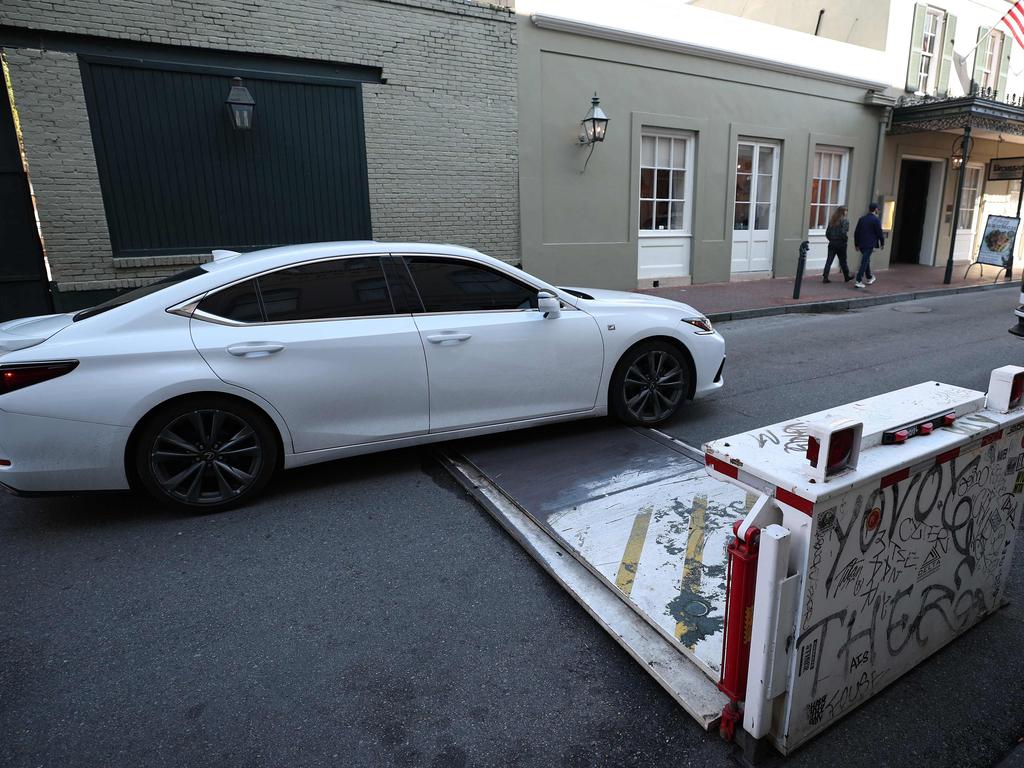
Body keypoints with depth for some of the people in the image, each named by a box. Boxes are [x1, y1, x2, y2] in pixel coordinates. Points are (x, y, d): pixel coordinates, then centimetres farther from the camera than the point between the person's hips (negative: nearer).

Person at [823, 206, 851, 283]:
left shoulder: (832, 220, 5)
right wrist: (846, 238, -1)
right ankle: (847, 276, 27)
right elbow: (844, 233, -19)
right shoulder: (845, 220, -10)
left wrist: (831, 239, 15)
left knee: (829, 261, 0)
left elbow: (827, 232, 6)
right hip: (841, 244, -4)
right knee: (843, 261, 10)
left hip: (832, 243, 4)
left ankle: (825, 277, -8)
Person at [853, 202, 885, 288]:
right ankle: (859, 281, -12)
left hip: (861, 244, 6)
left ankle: (869, 278, 34)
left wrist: (856, 244, 16)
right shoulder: (876, 220, -10)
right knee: (865, 262, -6)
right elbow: (879, 232, -8)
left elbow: (856, 232, 9)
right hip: (870, 244, -6)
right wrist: (882, 243, 6)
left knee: (866, 260, 21)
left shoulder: (861, 219, 8)